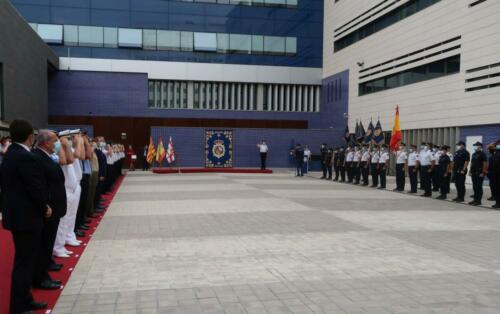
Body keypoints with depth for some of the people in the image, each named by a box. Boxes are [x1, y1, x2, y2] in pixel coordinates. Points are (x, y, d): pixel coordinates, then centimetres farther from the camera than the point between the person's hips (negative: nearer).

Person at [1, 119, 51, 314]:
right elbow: (36, 188, -22)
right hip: (26, 217, -10)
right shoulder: (27, 158, -21)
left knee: (24, 260, 19)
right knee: (24, 262, -1)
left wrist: (42, 206, 11)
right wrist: (45, 207, -3)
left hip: (16, 214, 10)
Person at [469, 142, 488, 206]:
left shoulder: (482, 154, -7)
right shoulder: (474, 154, 17)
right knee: (474, 187, 10)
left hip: (479, 173, -8)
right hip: (474, 173, 8)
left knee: (479, 187, -5)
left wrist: (483, 173, -17)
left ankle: (479, 201, -1)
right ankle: (475, 199, 16)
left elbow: (485, 164, -13)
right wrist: (470, 171, 15)